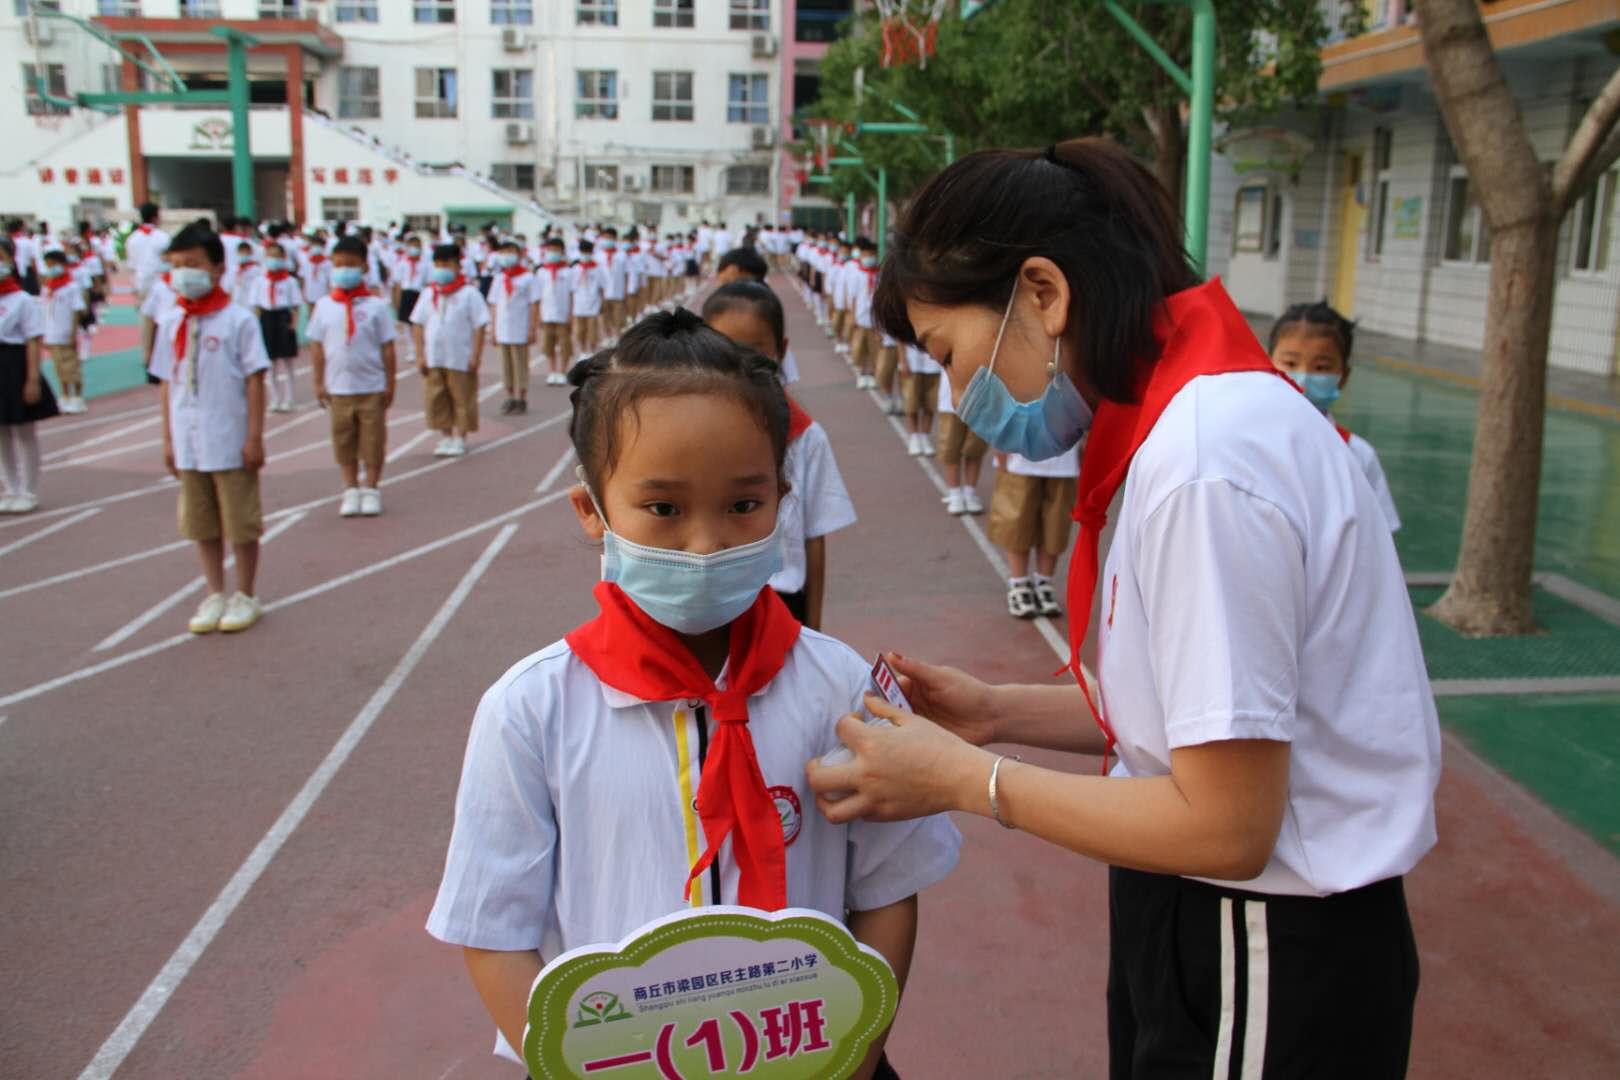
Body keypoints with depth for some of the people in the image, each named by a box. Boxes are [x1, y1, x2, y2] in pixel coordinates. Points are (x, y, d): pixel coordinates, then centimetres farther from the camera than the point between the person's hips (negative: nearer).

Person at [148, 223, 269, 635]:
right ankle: (215, 594, 27)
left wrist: (254, 437, -11)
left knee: (241, 523, 7)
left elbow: (255, 381, -9)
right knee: (202, 523, 14)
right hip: (188, 445, 5)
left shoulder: (238, 320, -10)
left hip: (230, 443, -5)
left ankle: (245, 596, 21)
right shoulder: (171, 322, 4)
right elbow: (166, 383, 8)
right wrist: (168, 439, 8)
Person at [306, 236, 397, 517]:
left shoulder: (376, 305, -4)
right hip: (338, 387, 2)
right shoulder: (324, 305, 1)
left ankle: (371, 489, 18)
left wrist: (390, 384, -2)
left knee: (373, 442, 5)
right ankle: (350, 490, 19)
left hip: (372, 387, -2)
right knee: (344, 442, 8)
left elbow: (387, 347, -2)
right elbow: (316, 346, 5)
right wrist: (319, 383, 3)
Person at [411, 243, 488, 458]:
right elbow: (418, 325, 8)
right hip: (433, 359, 4)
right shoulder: (428, 294, 7)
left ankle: (460, 438, 15)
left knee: (462, 399, 4)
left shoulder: (469, 294, -5)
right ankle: (446, 437, 20)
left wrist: (476, 356, -11)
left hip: (461, 359, -4)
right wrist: (420, 356, 2)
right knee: (435, 400, 7)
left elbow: (479, 326, -7)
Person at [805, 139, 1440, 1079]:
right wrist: (998, 713, 0)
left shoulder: (1204, 464, -27)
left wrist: (967, 778, -16)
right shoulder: (1195, 414, 4)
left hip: (1265, 974, -8)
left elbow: (1226, 828, -24)